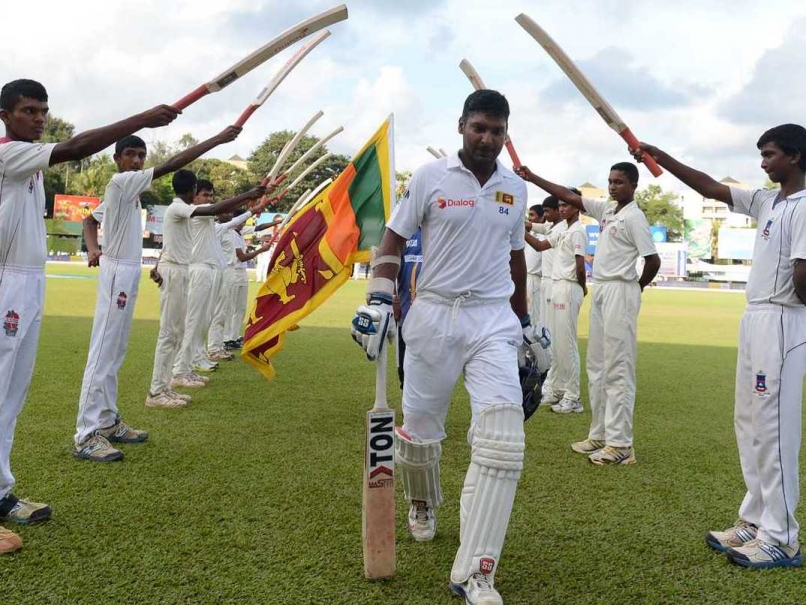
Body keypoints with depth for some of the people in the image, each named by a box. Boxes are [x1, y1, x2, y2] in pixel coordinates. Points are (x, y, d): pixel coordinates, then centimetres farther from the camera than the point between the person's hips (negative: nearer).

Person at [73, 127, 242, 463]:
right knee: (103, 353, -10)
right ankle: (86, 435, -7)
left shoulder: (128, 189, 16)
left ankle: (108, 422, 21)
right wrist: (218, 139, -21)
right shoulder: (121, 182, -11)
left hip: (128, 273, 10)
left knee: (114, 353, 13)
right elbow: (171, 164, -20)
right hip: (118, 273, -10)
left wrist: (93, 248, 6)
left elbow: (89, 220, 25)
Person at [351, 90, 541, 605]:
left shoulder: (516, 189, 10)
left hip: (495, 320, 2)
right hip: (433, 315, -1)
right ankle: (423, 506, 43)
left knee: (502, 437, -14)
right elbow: (394, 240, 1)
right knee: (419, 426, 10)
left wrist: (524, 321, 23)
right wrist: (378, 300, -11)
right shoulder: (431, 177, -1)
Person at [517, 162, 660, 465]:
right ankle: (599, 434, 19)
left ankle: (620, 443, -4)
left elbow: (653, 260, -15)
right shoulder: (606, 210, 13)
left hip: (619, 292, -9)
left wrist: (637, 287, 0)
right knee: (596, 366, 11)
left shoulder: (634, 217, -11)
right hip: (600, 290, 9)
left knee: (617, 368, -8)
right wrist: (531, 177, 11)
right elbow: (570, 196, 15)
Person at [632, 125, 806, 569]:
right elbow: (711, 188, 17)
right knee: (749, 425, 13)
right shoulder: (767, 202, 14)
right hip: (754, 318, 10)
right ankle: (755, 521, 22)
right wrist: (663, 159, 13)